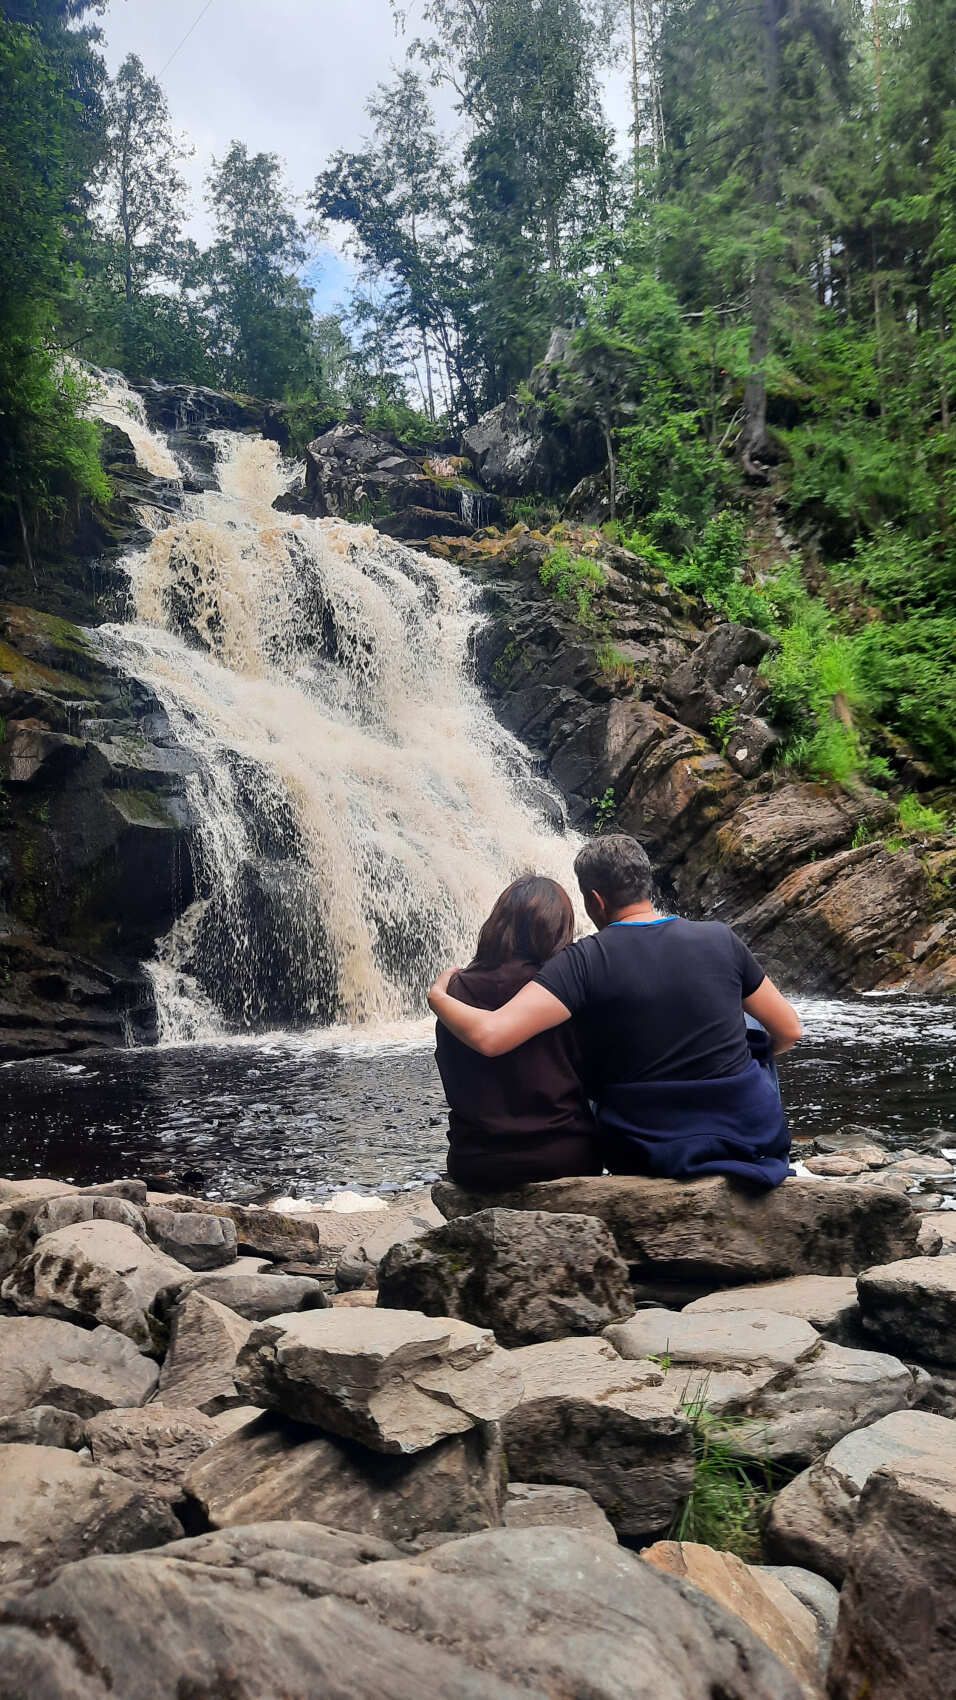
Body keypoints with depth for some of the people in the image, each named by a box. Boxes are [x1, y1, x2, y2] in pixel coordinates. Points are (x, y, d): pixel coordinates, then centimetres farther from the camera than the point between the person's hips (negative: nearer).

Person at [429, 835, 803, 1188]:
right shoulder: (719, 938, -4)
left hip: (647, 1156, -1)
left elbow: (488, 1036, -24)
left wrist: (437, 995, -4)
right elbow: (789, 1031, 5)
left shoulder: (583, 961, -13)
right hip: (751, 1135, 2)